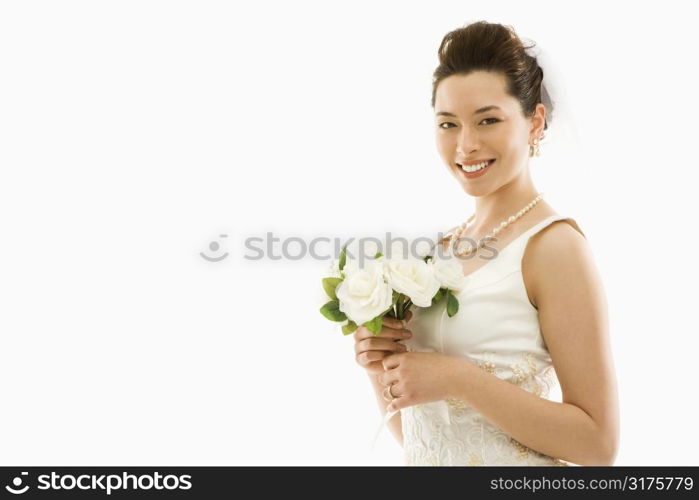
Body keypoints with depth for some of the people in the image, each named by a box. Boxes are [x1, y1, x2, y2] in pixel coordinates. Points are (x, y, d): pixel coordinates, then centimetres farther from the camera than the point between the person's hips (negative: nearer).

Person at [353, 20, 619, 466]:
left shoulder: (554, 244, -17)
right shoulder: (444, 248, -1)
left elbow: (598, 442, -20)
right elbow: (410, 431, 5)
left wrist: (455, 378, -25)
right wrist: (381, 367, -13)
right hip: (423, 465, 6)